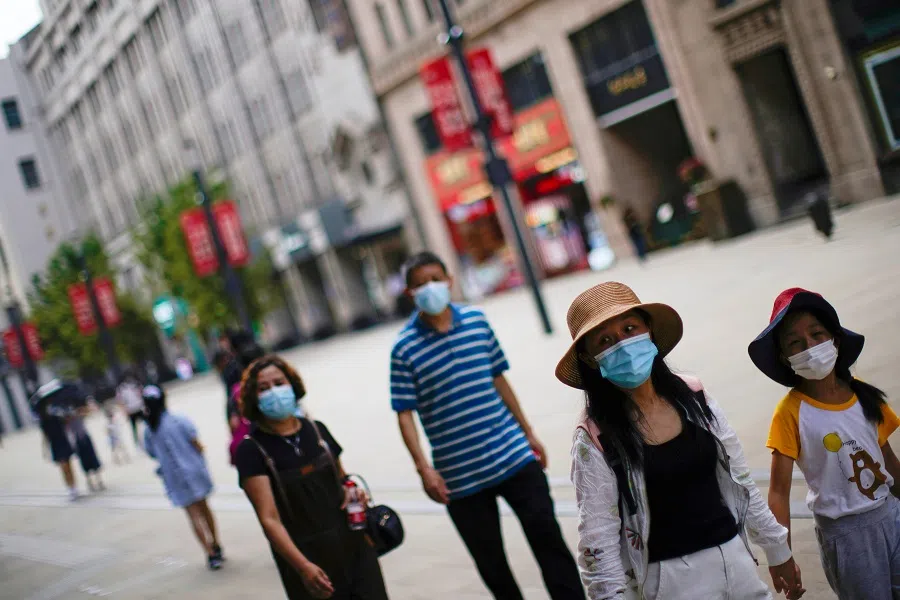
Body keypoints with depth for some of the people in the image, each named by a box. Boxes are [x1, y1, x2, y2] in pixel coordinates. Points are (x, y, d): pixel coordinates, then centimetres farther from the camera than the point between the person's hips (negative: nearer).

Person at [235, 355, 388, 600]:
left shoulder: (316, 429, 6)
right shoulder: (251, 449, -7)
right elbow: (269, 519, -15)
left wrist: (351, 490, -1)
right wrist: (303, 567, -26)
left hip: (353, 545, 4)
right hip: (307, 558, -4)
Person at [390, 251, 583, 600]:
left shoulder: (476, 320, 2)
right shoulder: (405, 349, -8)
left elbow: (499, 379, 11)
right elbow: (405, 414, -8)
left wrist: (528, 432, 14)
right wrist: (423, 468, -17)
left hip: (513, 455, 2)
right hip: (460, 476, -2)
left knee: (547, 536, 5)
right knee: (489, 561, 10)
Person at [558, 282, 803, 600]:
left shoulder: (693, 396, -1)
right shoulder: (596, 439, -15)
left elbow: (740, 480, 9)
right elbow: (598, 543, -13)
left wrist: (777, 548, 15)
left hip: (735, 557, 5)